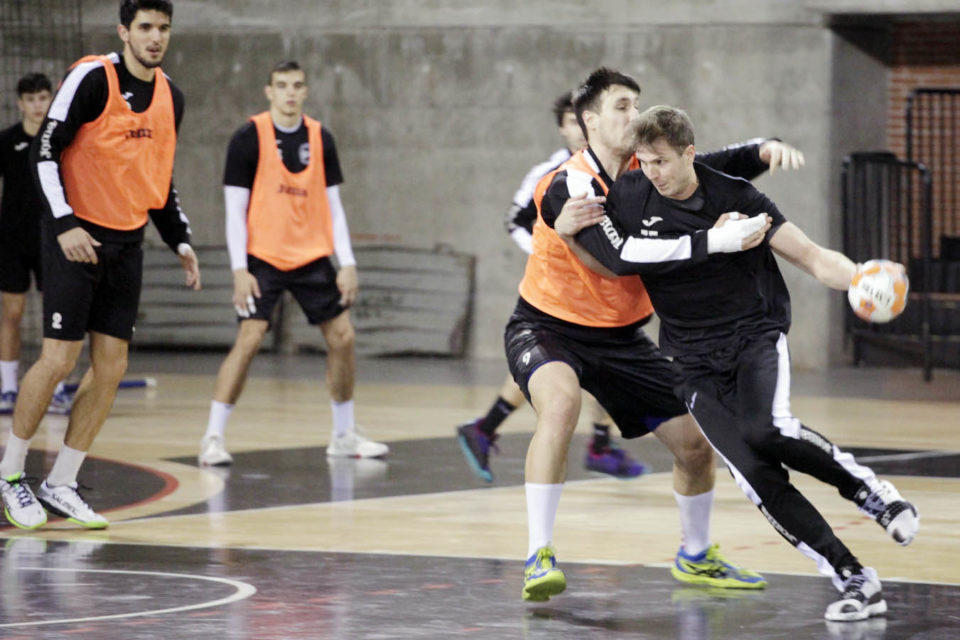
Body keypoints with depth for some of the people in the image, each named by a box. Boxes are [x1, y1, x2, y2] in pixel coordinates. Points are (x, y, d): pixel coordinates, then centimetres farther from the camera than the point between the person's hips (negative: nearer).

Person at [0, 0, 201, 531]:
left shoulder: (171, 98, 8)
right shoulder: (92, 79, -13)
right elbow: (45, 152, -13)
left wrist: (179, 240, 12)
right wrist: (64, 223, -22)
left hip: (126, 242, 6)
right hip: (76, 237, -6)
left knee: (111, 366, 1)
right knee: (59, 359, -9)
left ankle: (60, 485, 10)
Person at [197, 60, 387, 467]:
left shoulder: (320, 139, 5)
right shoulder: (249, 138, -7)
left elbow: (333, 205, 9)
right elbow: (235, 209, -8)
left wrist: (347, 263, 1)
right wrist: (239, 269, -15)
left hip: (312, 257, 5)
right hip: (263, 257, -5)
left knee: (342, 337, 3)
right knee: (249, 339, -16)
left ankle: (344, 435, 19)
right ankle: (213, 438, -11)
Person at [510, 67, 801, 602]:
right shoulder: (568, 188, -25)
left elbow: (710, 168, -13)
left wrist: (764, 151, -36)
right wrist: (712, 241, -46)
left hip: (619, 336, 7)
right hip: (548, 327, -7)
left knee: (697, 443, 5)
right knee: (560, 400, -38)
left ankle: (696, 557, 33)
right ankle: (538, 556, -33)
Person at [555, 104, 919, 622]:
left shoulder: (734, 197, -9)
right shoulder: (628, 199, -2)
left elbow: (811, 257, -10)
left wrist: (860, 279, -30)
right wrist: (570, 225, -9)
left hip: (755, 334, -2)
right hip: (697, 362, 2)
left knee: (766, 430, -34)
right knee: (755, 474, -18)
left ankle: (868, 490, -9)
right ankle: (854, 581, -12)